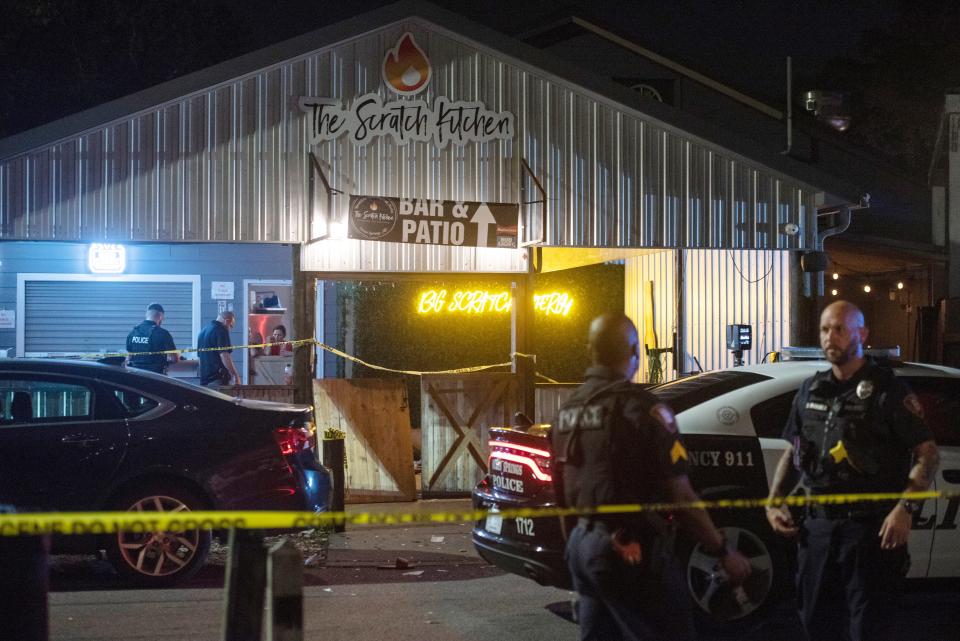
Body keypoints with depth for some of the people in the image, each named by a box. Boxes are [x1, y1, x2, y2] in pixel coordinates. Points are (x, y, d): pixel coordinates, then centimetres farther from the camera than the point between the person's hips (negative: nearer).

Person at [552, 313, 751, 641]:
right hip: (632, 552, -8)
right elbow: (680, 497, -14)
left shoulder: (569, 409, 8)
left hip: (582, 544, 8)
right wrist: (723, 552, -4)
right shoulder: (641, 408, -15)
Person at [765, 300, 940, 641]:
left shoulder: (886, 389, -6)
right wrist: (774, 501, 9)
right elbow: (793, 451, 22)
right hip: (818, 524, 6)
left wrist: (905, 509, -20)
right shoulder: (811, 390, 12)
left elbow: (927, 453, -8)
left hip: (871, 527, -6)